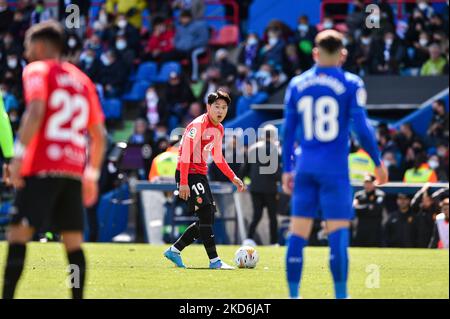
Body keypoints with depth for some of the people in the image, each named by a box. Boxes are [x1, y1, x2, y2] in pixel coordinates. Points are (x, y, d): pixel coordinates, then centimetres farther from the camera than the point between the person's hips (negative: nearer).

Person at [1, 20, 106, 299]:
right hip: (74, 170, 6)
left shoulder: (37, 71, 2)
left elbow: (36, 112, -16)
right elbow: (99, 135, 19)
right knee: (73, 240, 10)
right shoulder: (82, 80, 21)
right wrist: (92, 174, 25)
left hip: (42, 167, -6)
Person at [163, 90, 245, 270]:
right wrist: (183, 183, -27)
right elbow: (185, 153, -22)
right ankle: (214, 261, -14)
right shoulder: (198, 125, -17)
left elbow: (218, 158, 25)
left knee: (207, 219, 9)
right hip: (188, 174, -10)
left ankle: (174, 250, 18)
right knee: (206, 214, -15)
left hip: (200, 174, 10)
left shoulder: (219, 129, 11)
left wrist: (233, 178, 19)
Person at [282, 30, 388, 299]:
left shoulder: (297, 85, 7)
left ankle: (293, 294, 6)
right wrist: (378, 163, 5)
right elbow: (362, 128, -7)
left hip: (305, 166, 4)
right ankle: (340, 294, -4)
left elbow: (288, 131, 9)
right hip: (334, 168, -3)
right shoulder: (351, 85, -4)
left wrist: (287, 170, 16)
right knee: (338, 231, -1)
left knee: (298, 232, 6)